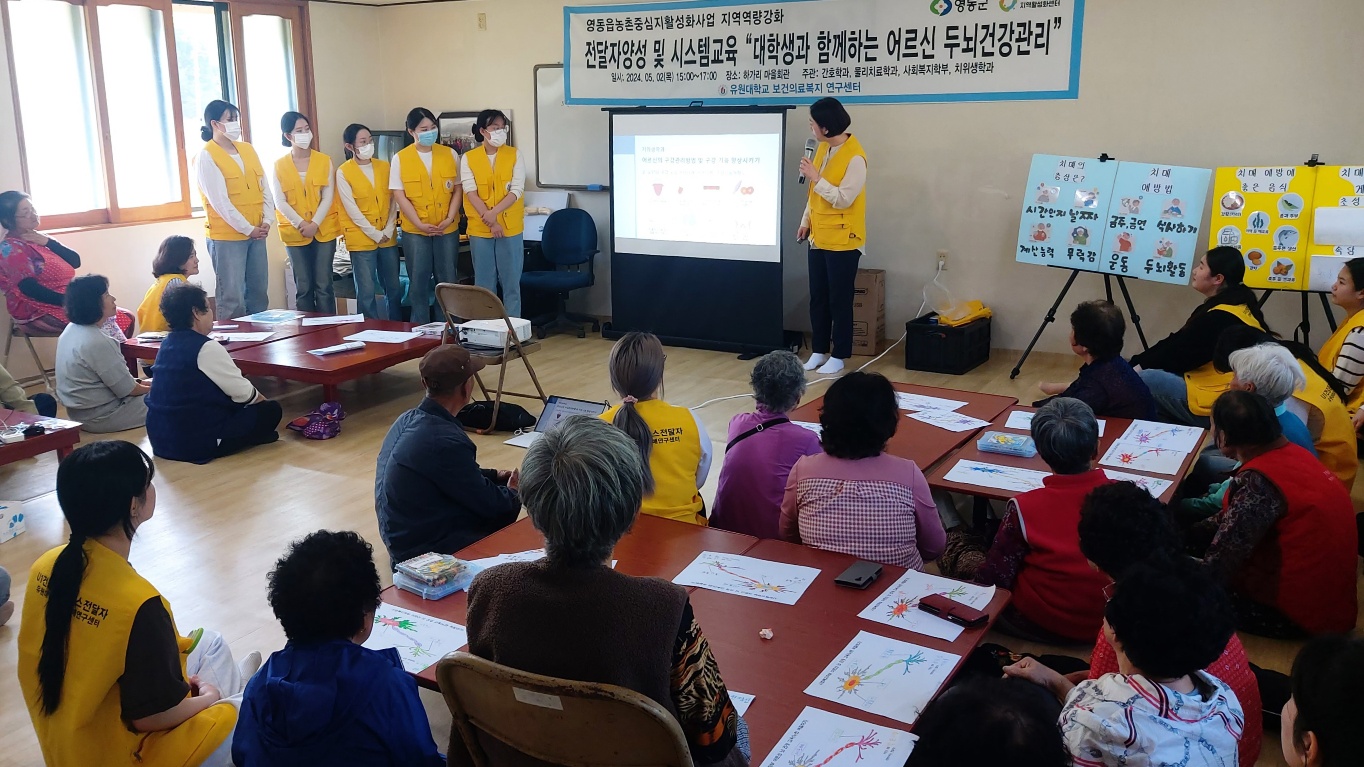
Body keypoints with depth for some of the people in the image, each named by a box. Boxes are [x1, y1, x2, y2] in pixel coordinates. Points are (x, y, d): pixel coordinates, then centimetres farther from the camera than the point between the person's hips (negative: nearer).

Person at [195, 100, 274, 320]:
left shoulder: (248, 149, 12)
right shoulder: (206, 157, -7)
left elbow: (265, 189, 10)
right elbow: (220, 202, -13)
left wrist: (266, 221, -2)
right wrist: (248, 229, -13)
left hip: (257, 234, 6)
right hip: (226, 236, -6)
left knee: (258, 294, 11)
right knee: (232, 300, -4)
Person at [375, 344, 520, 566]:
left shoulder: (408, 419, -1)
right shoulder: (445, 441, -28)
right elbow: (488, 503, -15)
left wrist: (495, 476, 13)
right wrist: (514, 493, 5)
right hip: (424, 552, -9)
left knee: (504, 504, 14)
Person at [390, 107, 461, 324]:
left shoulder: (450, 154, 3)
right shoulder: (400, 158, -3)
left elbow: (457, 189, 4)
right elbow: (399, 195, -6)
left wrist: (449, 218, -10)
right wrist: (420, 224, -14)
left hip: (448, 229, 2)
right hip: (414, 230, -2)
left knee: (448, 281, 7)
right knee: (418, 282, 4)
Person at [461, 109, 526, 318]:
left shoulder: (514, 155, 2)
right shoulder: (468, 158, 2)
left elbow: (517, 190, -6)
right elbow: (471, 192, -6)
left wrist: (494, 213, -19)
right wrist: (489, 221, -16)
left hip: (510, 228, 0)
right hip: (479, 229, 0)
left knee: (511, 282, 3)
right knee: (484, 283, 6)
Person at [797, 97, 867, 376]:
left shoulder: (855, 157, -18)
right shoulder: (823, 148, 8)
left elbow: (843, 199, -22)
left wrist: (816, 177, -20)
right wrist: (806, 221, 11)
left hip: (842, 240, -7)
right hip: (819, 237, 8)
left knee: (839, 300, 1)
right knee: (818, 298, 11)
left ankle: (838, 356, 11)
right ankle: (819, 351, 21)